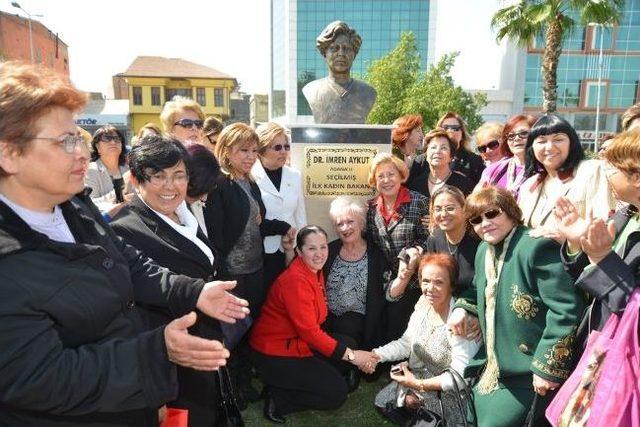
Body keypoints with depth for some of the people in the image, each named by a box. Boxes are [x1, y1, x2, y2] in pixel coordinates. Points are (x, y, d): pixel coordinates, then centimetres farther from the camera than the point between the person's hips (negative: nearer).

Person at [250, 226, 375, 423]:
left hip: (298, 342, 9)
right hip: (275, 355, -9)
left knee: (348, 344, 2)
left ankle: (302, 380, 5)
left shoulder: (315, 271, 3)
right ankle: (278, 399, 2)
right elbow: (309, 331, -28)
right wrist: (350, 355, -24)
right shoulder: (295, 280, -25)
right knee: (337, 392, -8)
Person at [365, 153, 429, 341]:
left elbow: (427, 239, -8)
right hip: (386, 286, 4)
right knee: (390, 331, 11)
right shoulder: (372, 208, 6)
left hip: (413, 285, -4)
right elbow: (369, 243, 12)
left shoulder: (418, 202, -8)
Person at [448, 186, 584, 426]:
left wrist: (548, 367, -21)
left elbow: (565, 310, -23)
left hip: (528, 375, -8)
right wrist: (462, 307, 3)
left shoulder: (537, 246, -20)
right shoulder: (484, 250, 8)